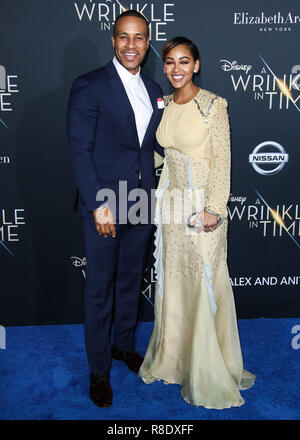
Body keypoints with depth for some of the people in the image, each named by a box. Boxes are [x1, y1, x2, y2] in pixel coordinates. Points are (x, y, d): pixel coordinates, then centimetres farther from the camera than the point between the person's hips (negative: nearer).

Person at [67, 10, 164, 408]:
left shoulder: (153, 90, 10)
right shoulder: (89, 87, -8)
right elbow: (80, 150, -13)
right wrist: (99, 204, -18)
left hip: (142, 205, 6)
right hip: (104, 206, -5)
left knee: (131, 280, 19)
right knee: (100, 288, 7)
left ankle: (124, 344, 41)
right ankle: (99, 370, 25)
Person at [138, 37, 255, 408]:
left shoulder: (213, 105, -10)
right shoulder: (165, 104, 8)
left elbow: (222, 161, -13)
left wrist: (214, 209, -18)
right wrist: (162, 197, 12)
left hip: (202, 203, -6)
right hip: (171, 202, 6)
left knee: (205, 282, 2)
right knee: (173, 279, 14)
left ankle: (209, 369, 20)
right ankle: (175, 355, 32)